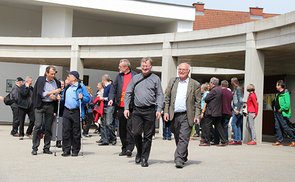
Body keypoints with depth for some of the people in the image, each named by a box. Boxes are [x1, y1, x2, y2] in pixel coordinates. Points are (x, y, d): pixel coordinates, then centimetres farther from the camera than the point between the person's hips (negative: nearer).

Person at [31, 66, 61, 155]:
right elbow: (41, 93, -10)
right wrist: (53, 92, -16)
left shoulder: (56, 82, 7)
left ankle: (46, 148, 12)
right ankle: (35, 148, -4)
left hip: (50, 106, 3)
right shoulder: (40, 80, -2)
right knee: (38, 125, -11)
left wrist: (55, 97, -6)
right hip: (40, 105, -3)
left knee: (48, 127, 3)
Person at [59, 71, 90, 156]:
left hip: (76, 112, -5)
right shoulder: (67, 87, 19)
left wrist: (82, 98, -25)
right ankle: (66, 150, 8)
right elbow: (64, 98, 27)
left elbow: (87, 98, -6)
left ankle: (75, 150, 10)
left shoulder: (81, 87, 0)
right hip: (67, 111, 5)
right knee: (66, 131, 1)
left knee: (76, 132, 1)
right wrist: (60, 98, 7)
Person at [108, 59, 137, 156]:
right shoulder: (119, 76, 14)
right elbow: (114, 88, 15)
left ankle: (129, 148, -9)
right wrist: (111, 99, -1)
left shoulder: (135, 76, 2)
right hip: (121, 106, 5)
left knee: (130, 126, -11)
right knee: (122, 128, 8)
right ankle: (124, 149, 17)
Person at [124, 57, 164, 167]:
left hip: (150, 110, -1)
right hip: (137, 110, 2)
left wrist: (159, 110, -6)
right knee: (136, 133, -5)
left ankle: (144, 158, 9)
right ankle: (139, 153, 19)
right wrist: (126, 108, 3)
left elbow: (160, 95, 5)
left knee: (148, 135, 1)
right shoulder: (135, 78, 14)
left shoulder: (156, 79, 8)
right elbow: (128, 94, 14)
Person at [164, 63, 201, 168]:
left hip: (187, 116, -4)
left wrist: (197, 116, -7)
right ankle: (184, 157, 29)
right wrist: (166, 112, 4)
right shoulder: (172, 81, 13)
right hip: (174, 115, 4)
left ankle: (179, 160, -11)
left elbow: (198, 102, 2)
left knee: (183, 138, -11)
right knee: (178, 139, 12)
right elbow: (167, 98, 13)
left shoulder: (195, 84, 3)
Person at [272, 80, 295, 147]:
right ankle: (279, 141, 11)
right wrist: (274, 107, 13)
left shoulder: (285, 93, -12)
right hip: (276, 112, 9)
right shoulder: (278, 94, 16)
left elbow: (287, 104, -21)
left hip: (282, 113, -9)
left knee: (285, 127, -7)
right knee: (277, 127, 6)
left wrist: (281, 109, -15)